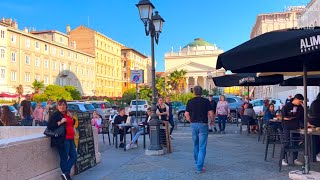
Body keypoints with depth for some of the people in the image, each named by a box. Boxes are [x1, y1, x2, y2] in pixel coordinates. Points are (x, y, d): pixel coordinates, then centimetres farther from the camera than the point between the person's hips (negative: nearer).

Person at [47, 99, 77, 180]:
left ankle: (66, 173, 15)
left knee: (74, 156, 8)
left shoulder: (67, 114, 15)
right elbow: (49, 126, -17)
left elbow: (72, 123, 25)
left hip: (70, 139, 8)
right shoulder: (55, 115, -7)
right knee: (64, 158, -4)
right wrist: (60, 122, -22)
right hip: (62, 140, -8)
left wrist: (71, 117, 6)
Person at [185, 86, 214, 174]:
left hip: (194, 125, 4)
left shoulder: (190, 102, 2)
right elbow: (211, 114, -9)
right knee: (202, 147, -1)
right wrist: (212, 120, 9)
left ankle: (197, 162, 35)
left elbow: (186, 114, 1)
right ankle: (199, 167, -4)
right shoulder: (205, 101, -6)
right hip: (203, 124, -3)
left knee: (195, 145, 21)